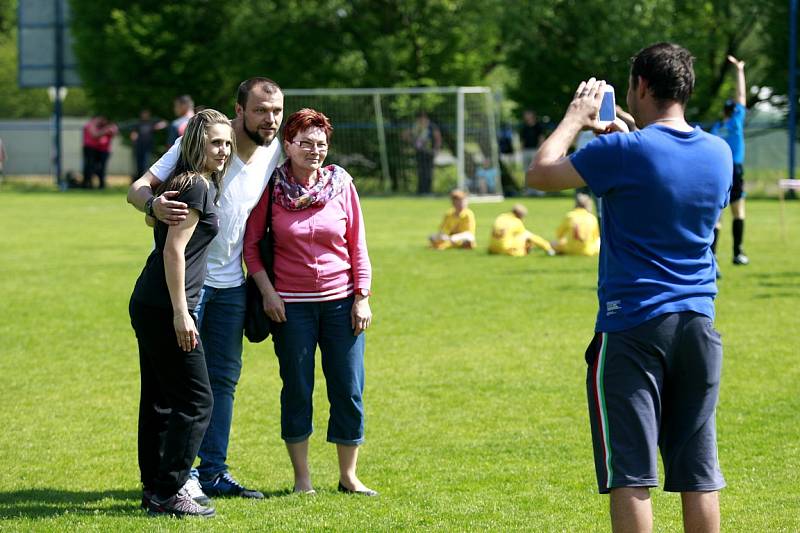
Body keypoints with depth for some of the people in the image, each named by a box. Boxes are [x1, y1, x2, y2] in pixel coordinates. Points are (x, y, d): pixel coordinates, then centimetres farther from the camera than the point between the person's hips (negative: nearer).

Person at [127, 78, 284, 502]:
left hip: (231, 283, 6)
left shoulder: (275, 151, -1)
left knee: (224, 377, 11)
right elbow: (138, 188, -22)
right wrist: (153, 204, -45)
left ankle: (214, 472, 20)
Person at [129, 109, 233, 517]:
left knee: (161, 400, 14)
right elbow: (174, 249, -19)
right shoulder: (197, 187, -13)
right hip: (166, 307, -10)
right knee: (195, 402, -5)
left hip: (148, 306, 10)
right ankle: (167, 493, -4)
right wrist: (180, 313, -20)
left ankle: (154, 489, 19)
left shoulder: (194, 183, 16)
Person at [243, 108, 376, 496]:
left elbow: (357, 244, 5)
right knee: (297, 390, 3)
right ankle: (302, 477, 14)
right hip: (291, 304, -1)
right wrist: (267, 291, -6)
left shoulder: (341, 183, 1)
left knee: (350, 391, 2)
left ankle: (348, 476, 14)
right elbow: (251, 243, 2)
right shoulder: (271, 187, -3)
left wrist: (362, 297, 1)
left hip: (340, 301, 2)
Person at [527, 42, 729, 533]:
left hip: (633, 324, -6)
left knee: (631, 474, -3)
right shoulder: (719, 153, 6)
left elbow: (541, 173, -4)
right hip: (699, 324, 6)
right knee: (698, 471, 8)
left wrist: (576, 118, 10)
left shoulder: (626, 151, -14)